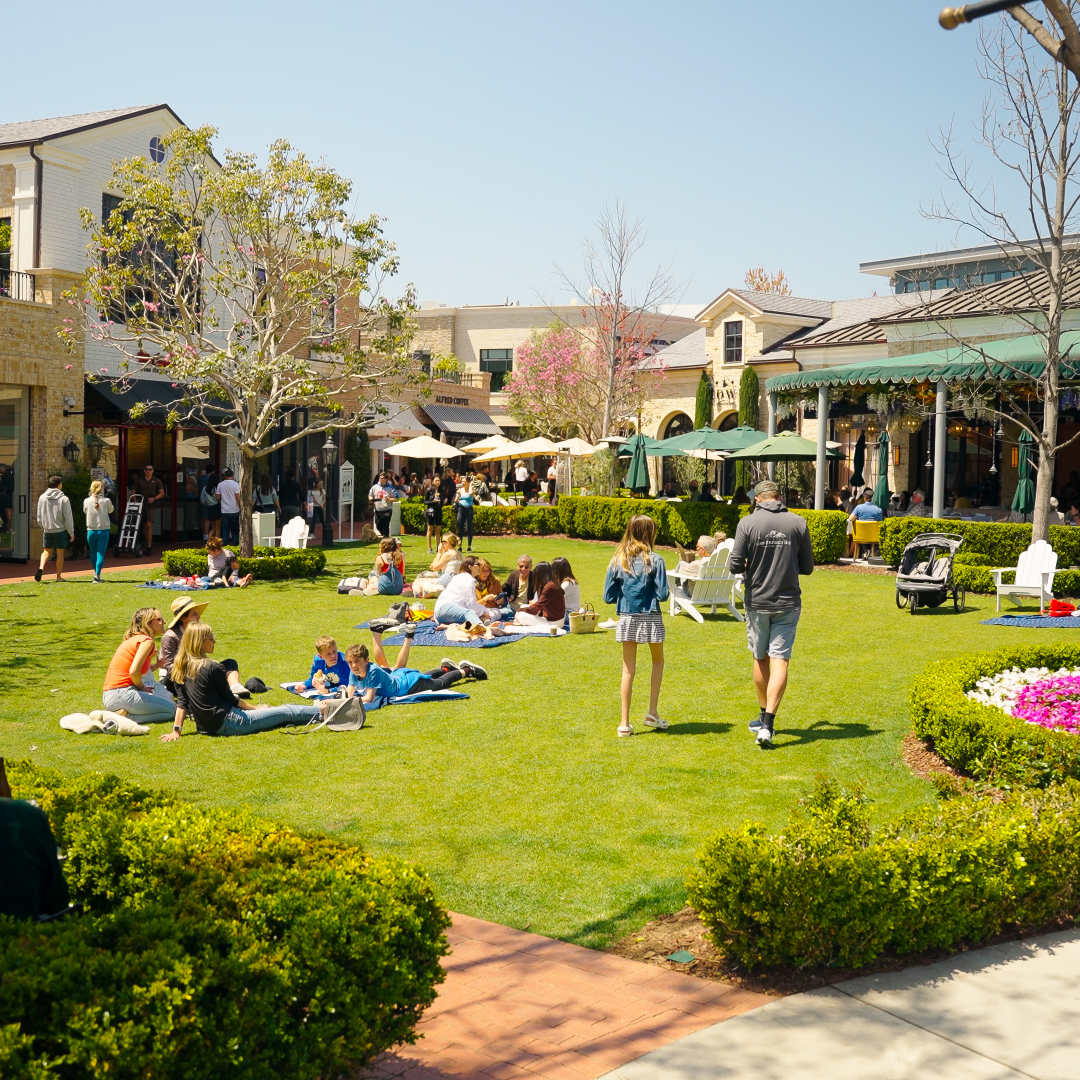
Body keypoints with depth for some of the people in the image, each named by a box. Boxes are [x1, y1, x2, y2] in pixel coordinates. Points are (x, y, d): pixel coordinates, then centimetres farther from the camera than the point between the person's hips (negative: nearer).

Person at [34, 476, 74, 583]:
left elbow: (39, 516, 6)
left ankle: (41, 568, -11)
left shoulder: (42, 497, 1)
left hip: (47, 530, 3)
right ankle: (59, 576, 13)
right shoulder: (64, 499, -10)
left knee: (46, 551, 15)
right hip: (60, 530, -3)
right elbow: (68, 518, -9)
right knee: (60, 553, 8)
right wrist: (71, 533, -1)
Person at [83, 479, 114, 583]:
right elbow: (111, 510, 11)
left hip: (91, 531, 2)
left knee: (93, 553, 19)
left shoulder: (86, 501, -6)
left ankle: (96, 572, 33)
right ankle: (97, 575, -13)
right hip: (103, 531, -2)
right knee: (100, 554, -1)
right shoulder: (106, 501, -8)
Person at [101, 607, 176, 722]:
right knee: (172, 708, -1)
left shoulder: (134, 638, 20)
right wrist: (141, 687, -4)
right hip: (121, 694, -10)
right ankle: (126, 716, -11)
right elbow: (133, 671, -22)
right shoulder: (147, 640, -10)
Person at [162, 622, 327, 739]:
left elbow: (182, 702, 2)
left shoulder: (179, 668, 4)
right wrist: (255, 708, 7)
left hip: (207, 727, 8)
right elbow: (230, 699, -7)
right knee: (287, 712, 8)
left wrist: (176, 730, 5)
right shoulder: (213, 667, -17)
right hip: (227, 723, -8)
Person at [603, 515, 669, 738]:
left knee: (628, 670, 9)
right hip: (650, 618, -2)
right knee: (657, 661, 21)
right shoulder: (654, 561, -11)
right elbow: (662, 595, -13)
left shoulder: (617, 560, -3)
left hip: (627, 619, 2)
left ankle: (625, 723, 8)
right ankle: (652, 712, 15)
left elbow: (608, 596, -2)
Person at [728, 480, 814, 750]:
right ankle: (767, 724, -12)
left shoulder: (748, 523, -8)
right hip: (788, 603, 0)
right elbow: (807, 567, 3)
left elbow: (735, 565, -10)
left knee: (760, 659, 15)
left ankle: (764, 716, 28)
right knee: (780, 660, -2)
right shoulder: (798, 522, -3)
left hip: (756, 602, 0)